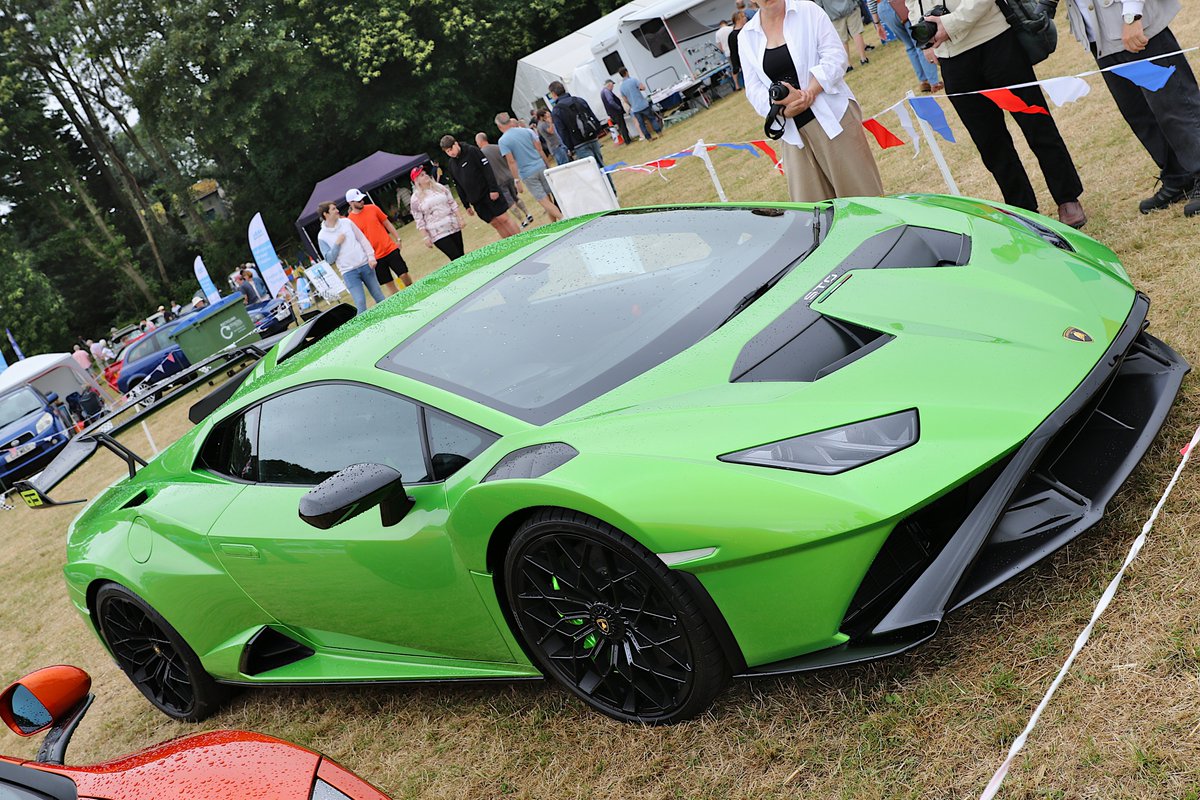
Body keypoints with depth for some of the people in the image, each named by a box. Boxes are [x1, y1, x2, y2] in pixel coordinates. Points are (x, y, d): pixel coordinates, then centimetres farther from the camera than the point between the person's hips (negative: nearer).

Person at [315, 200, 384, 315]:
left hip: (365, 265, 3)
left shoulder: (346, 222, 5)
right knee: (360, 303, -11)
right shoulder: (322, 236, -2)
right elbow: (329, 259, -3)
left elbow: (363, 239, 7)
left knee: (379, 297, 8)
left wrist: (371, 256, -3)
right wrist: (337, 244, -13)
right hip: (349, 272, -3)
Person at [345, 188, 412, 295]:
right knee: (389, 284, 3)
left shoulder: (372, 208, 1)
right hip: (375, 257, -2)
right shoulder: (350, 221, -7)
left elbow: (387, 223, 9)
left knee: (404, 274, 1)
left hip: (390, 249, 2)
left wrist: (397, 239, 4)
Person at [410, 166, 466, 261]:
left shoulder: (439, 187, 7)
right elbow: (419, 221, -5)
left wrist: (460, 219, 3)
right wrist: (426, 237, -9)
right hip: (438, 234, -4)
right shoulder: (416, 198, -4)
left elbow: (452, 203, 11)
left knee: (462, 256, 5)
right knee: (457, 258, -10)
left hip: (454, 227, 4)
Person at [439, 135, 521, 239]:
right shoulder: (452, 164, 9)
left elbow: (487, 169, -13)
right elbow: (459, 186, 14)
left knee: (503, 218, -7)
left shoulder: (472, 151, -7)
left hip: (489, 194, -5)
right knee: (494, 223, 4)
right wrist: (466, 205, 13)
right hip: (476, 201, 5)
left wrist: (493, 188, -19)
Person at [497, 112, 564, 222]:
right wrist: (548, 165, 11)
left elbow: (511, 162, -12)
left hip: (527, 174, -4)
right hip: (541, 167, 4)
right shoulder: (527, 131, 3)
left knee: (544, 201, -2)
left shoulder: (503, 141, -7)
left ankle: (562, 218, -15)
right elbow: (540, 149, 2)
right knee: (549, 196, 13)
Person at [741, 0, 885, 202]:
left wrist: (809, 93, -20)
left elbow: (835, 57, -7)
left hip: (831, 116, -2)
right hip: (792, 128, 3)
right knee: (810, 203, 2)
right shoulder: (746, 36, 8)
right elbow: (753, 88, 4)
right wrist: (783, 109, -15)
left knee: (858, 190, 0)